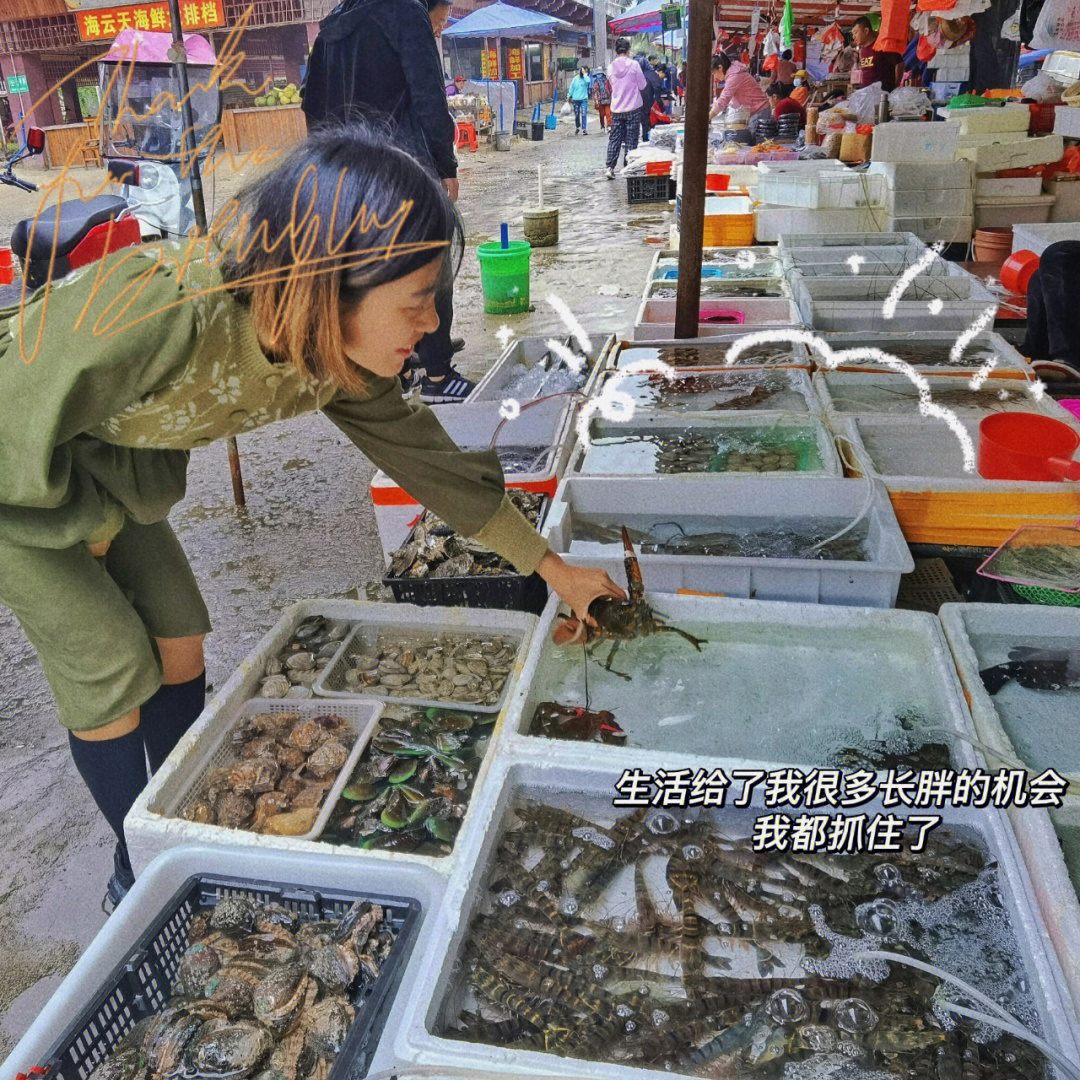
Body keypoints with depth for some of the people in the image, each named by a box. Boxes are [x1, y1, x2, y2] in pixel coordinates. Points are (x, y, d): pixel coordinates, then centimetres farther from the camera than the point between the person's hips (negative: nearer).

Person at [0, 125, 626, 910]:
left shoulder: (333, 353, -19)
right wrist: (100, 521, -12)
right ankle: (137, 875, 23)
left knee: (178, 639, 7)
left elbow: (420, 452, -7)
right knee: (110, 662, -3)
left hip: (99, 468, 6)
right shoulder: (162, 310, -42)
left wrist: (551, 566, -2)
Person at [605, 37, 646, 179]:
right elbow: (642, 85, -3)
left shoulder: (611, 66, 0)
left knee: (614, 138, 9)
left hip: (616, 109, 3)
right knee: (631, 139, 3)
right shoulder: (634, 64, -9)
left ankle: (610, 167, 1)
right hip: (633, 108, -3)